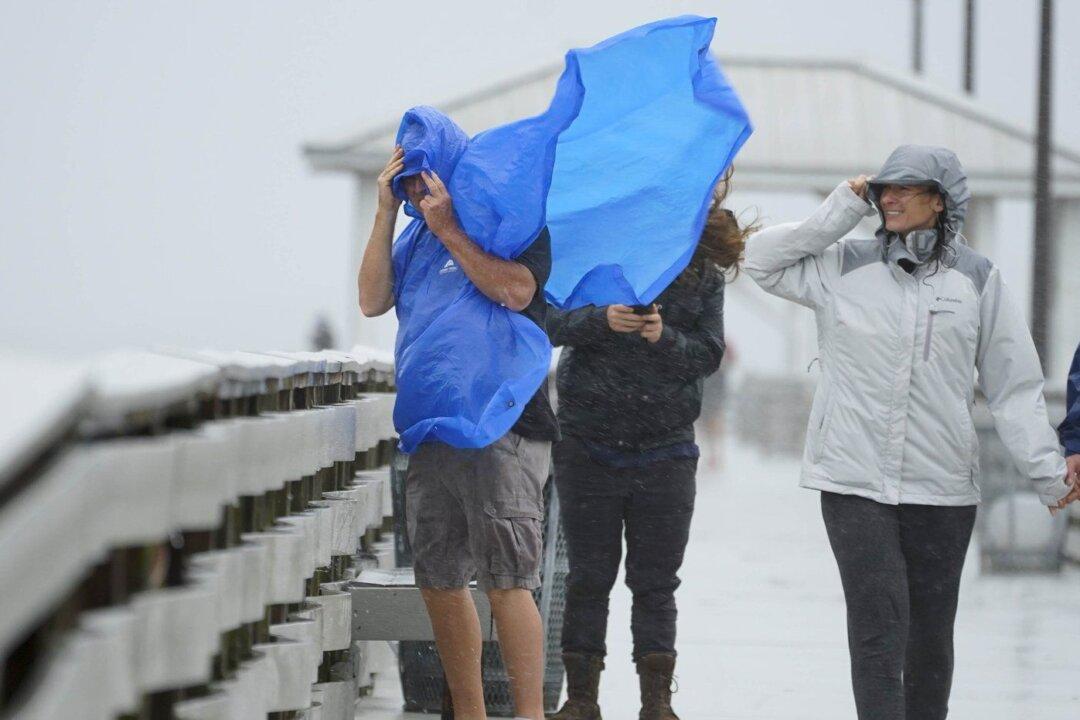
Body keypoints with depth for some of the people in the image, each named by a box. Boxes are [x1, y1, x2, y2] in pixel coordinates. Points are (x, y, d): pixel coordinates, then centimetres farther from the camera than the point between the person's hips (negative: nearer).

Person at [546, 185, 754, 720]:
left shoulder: (703, 274, 3)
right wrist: (602, 319, -25)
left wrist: (665, 337, -22)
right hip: (590, 447, 0)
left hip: (664, 451, 1)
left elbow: (709, 354, -3)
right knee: (588, 577, 4)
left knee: (656, 582, 4)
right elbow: (553, 323, -6)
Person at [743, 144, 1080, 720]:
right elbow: (761, 259, 8)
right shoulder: (845, 268, 6)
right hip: (854, 482, -1)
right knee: (878, 627, -10)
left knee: (931, 633, 11)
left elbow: (1014, 386, 5)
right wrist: (838, 214, 1)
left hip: (943, 489, 1)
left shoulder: (976, 279, 4)